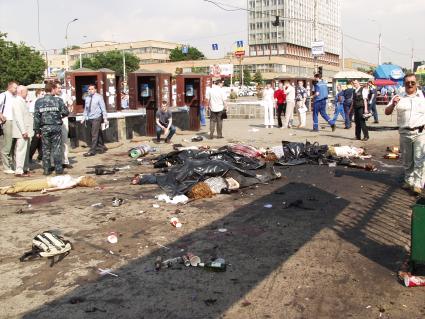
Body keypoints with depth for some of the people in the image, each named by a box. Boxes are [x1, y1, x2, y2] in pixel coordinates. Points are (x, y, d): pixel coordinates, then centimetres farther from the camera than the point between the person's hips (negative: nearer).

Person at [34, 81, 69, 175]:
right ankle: (58, 168, 4)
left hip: (44, 128, 2)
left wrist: (37, 130, 4)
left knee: (46, 149, 8)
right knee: (57, 148, 4)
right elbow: (65, 112, -4)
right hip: (56, 127, -1)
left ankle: (46, 169, 9)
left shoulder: (39, 101, 1)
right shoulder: (58, 100, -4)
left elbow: (36, 117, 0)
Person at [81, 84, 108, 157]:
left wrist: (105, 118, -11)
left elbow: (103, 108, -6)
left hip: (96, 118, -6)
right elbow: (85, 109, 16)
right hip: (89, 118, 6)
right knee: (95, 134, 11)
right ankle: (102, 147, 24)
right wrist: (84, 118, 10)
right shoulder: (87, 98, 10)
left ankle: (92, 151, -8)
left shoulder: (99, 97, -5)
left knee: (94, 135, -9)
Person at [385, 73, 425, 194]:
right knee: (407, 160, 12)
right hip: (404, 133, 2)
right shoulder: (399, 98, 4)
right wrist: (393, 104, -20)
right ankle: (409, 181, 25)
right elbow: (387, 112, 0)